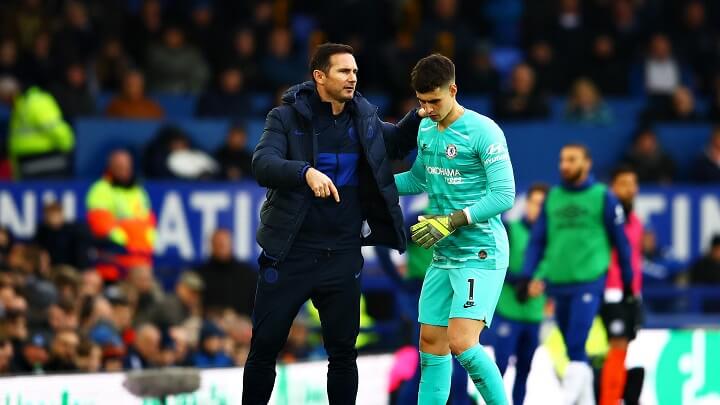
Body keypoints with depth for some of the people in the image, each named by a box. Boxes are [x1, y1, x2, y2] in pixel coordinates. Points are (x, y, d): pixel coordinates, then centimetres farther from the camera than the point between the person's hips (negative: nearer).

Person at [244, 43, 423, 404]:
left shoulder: (363, 117, 6)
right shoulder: (287, 117, -7)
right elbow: (262, 165, -22)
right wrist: (307, 172, -39)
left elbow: (395, 144, 26)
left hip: (342, 256, 3)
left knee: (343, 352, 4)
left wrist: (419, 116, 7)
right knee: (264, 348, 3)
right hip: (290, 253, -3)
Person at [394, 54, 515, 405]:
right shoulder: (426, 130, 8)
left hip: (481, 254, -8)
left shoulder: (483, 131, -15)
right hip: (443, 257, 8)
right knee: (431, 344, 8)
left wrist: (451, 221, -23)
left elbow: (503, 195, -19)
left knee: (461, 343, -19)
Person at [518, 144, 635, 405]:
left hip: (588, 283, -5)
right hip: (558, 283, 5)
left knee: (576, 349, -16)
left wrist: (627, 282, 7)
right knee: (575, 352, 11)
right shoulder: (552, 198, 9)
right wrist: (529, 276, -1)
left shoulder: (602, 197, -1)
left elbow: (620, 241, 4)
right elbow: (538, 239, 10)